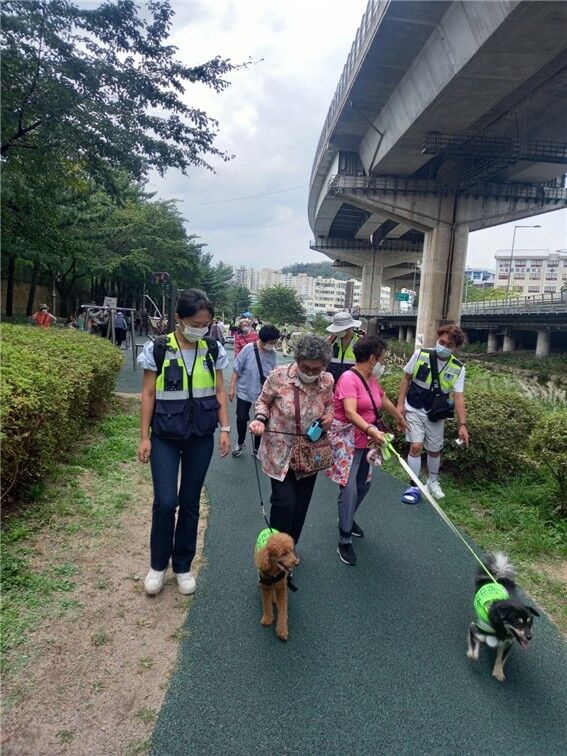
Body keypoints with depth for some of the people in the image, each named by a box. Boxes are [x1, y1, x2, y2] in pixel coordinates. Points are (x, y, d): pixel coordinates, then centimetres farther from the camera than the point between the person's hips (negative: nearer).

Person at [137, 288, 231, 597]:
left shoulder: (213, 350, -1)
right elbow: (148, 395, -4)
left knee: (190, 502, 10)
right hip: (166, 437, -2)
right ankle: (158, 565, 20)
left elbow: (219, 392, 6)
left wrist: (225, 428, -1)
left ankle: (183, 566, 27)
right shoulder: (158, 349, -8)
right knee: (165, 501, -5)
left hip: (201, 437, 2)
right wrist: (144, 437, -5)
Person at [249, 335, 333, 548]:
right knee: (284, 501, -8)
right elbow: (263, 401, -2)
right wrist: (260, 419, -20)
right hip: (280, 452, -3)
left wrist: (329, 416, -8)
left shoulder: (327, 380, -8)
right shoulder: (279, 375, -18)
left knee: (301, 504, 14)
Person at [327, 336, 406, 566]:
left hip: (365, 441, 9)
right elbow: (350, 413, -32)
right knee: (349, 488, -12)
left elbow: (384, 399, 26)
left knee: (364, 484, 16)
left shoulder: (372, 379, 7)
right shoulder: (349, 378, -21)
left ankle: (347, 519, 41)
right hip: (346, 440, -9)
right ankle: (344, 541, 0)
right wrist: (372, 430, -45)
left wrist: (399, 417, 40)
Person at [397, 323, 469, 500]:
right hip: (414, 410, -2)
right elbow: (406, 378, -2)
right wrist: (401, 403, -6)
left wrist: (462, 425, -18)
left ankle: (432, 481, 40)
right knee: (416, 447, -10)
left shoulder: (458, 368, -11)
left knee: (435, 450, 14)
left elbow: (458, 397, -12)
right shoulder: (420, 354, -13)